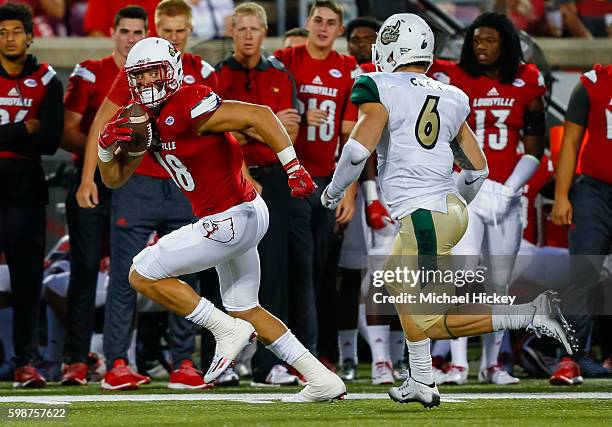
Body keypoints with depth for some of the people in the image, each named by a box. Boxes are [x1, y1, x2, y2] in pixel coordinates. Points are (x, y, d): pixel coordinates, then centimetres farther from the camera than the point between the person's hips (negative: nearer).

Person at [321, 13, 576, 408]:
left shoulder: (382, 92, -5)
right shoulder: (450, 99, 14)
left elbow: (359, 148, -16)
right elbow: (477, 169, 16)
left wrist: (334, 191, 2)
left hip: (424, 219, -8)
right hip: (452, 208, 8)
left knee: (432, 323, -5)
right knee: (397, 281, 29)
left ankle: (532, 314, -17)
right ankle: (422, 383, 27)